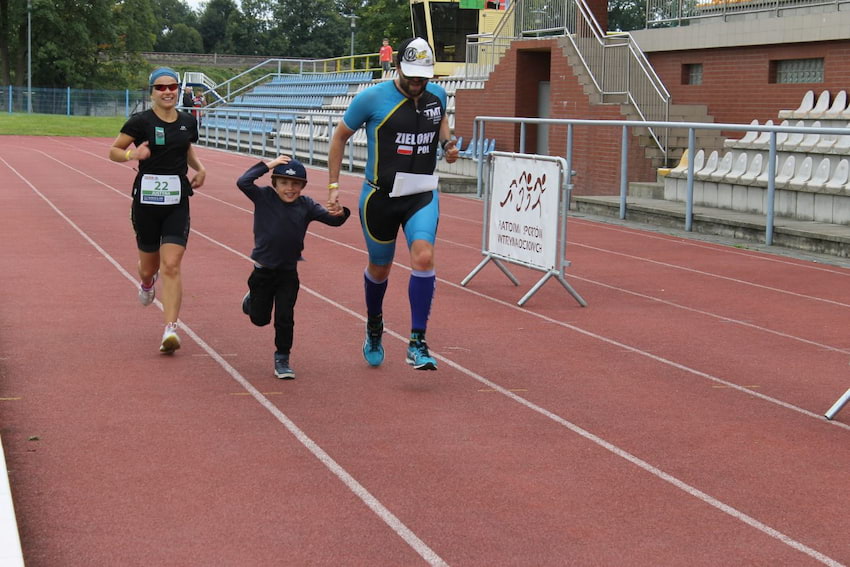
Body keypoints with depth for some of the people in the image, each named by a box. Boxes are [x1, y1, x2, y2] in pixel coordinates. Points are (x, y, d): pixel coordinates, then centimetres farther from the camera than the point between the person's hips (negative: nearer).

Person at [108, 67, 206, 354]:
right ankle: (146, 282, 52)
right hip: (146, 199, -1)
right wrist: (132, 154, -22)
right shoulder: (141, 122, -7)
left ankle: (170, 330, -13)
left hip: (177, 202, 1)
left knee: (171, 266, -11)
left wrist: (200, 168, 5)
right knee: (149, 265, 13)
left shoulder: (188, 122, 5)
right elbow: (113, 151, -1)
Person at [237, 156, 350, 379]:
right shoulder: (264, 197, -10)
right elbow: (243, 182, -24)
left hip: (288, 272, 0)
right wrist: (268, 165, -22)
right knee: (260, 318, 16)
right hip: (263, 270, 0)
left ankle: (282, 359, 13)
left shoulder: (306, 205, -5)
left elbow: (330, 219, -11)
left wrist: (340, 214, -34)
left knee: (285, 318, -3)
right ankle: (252, 300, 50)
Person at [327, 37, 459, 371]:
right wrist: (333, 185, 0)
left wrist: (448, 142, 5)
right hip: (380, 195, -2)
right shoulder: (372, 99, -10)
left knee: (424, 257, -21)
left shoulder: (436, 95, 2)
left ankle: (417, 343, -16)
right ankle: (374, 326, 44)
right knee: (379, 269, 12)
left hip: (422, 195, 2)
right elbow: (340, 136, 3)